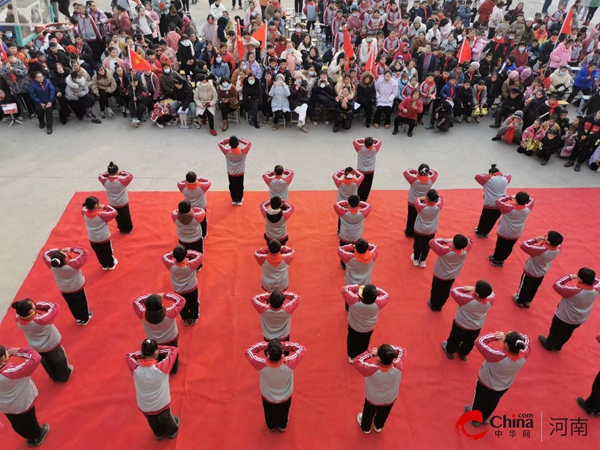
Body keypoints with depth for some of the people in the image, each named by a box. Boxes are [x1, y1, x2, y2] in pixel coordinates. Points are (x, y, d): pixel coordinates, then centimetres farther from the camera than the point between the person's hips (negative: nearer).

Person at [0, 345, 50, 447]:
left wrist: (9, 353, -21)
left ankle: (30, 438, 57)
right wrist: (19, 350, -29)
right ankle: (38, 436, 53)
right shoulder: (12, 371, -42)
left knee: (17, 425, 31)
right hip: (22, 404, -5)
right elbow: (36, 357, -42)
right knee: (30, 421, 26)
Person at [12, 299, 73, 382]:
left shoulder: (18, 319, -26)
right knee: (59, 360, 24)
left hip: (36, 347, 5)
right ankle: (65, 376, 49)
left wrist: (36, 306, -19)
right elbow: (56, 307, -32)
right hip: (51, 344, -5)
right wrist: (39, 305, -27)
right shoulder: (41, 319, -42)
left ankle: (55, 377, 54)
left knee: (45, 362, 30)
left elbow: (21, 311, -4)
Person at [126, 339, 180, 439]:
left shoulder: (135, 368, -28)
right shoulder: (161, 367, -35)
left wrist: (142, 353, -14)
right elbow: (174, 350, -19)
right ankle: (172, 432, 62)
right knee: (167, 419, 33)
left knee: (154, 423, 35)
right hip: (162, 405, -2)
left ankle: (159, 434, 64)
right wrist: (158, 348, -13)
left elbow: (129, 355, -6)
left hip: (144, 407, 2)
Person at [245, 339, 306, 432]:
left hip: (268, 398, 0)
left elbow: (248, 351, -23)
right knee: (283, 413, 35)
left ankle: (271, 427, 64)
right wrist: (285, 345, -29)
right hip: (285, 397, 0)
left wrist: (264, 345, -28)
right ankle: (282, 426, 64)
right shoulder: (289, 363, -41)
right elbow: (302, 349, -24)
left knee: (270, 414, 35)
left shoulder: (261, 365, -42)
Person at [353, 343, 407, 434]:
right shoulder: (398, 366, -38)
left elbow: (357, 362, -29)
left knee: (368, 413, 32)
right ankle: (378, 426, 65)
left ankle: (366, 428, 62)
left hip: (373, 399, -2)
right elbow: (402, 350, -20)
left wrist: (370, 353, -29)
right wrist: (390, 348, -32)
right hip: (390, 399, 2)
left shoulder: (372, 370, -45)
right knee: (383, 414, 35)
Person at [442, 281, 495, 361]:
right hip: (477, 327, 4)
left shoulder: (467, 299, -40)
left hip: (461, 326, -4)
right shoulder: (490, 300, -27)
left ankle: (450, 351, 53)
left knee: (455, 339, 26)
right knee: (470, 342, 31)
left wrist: (465, 289, -17)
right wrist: (473, 288, -20)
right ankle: (463, 354, 57)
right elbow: (491, 292, -6)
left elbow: (454, 291, -26)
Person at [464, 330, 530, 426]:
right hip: (504, 387, 4)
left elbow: (479, 342, -38)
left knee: (480, 401, 27)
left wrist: (495, 336, -30)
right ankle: (485, 418, 60)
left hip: (486, 383, -4)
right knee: (492, 403, 33)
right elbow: (526, 340, -14)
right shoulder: (524, 356, -32)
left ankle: (475, 419, 54)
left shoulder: (497, 356, -45)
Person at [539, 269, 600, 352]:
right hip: (579, 320, 6)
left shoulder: (574, 291, -39)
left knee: (555, 331, 23)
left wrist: (570, 277, -26)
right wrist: (590, 277, -14)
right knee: (566, 334, 30)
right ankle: (557, 347, 53)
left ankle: (549, 345, 47)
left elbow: (556, 285, -32)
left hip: (564, 318, -6)